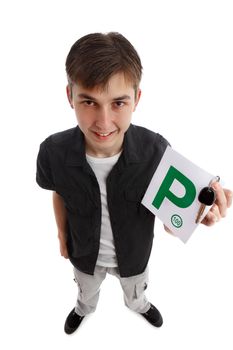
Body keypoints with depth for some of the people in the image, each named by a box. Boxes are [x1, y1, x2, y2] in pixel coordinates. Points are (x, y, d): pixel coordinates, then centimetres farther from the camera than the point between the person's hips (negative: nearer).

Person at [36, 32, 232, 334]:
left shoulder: (156, 150, -34)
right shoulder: (53, 152, -31)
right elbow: (59, 194, -9)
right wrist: (62, 237, 7)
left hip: (134, 252, 0)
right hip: (84, 252, 1)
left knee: (136, 290, 36)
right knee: (87, 291, 36)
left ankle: (138, 304, 74)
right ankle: (84, 309, 74)